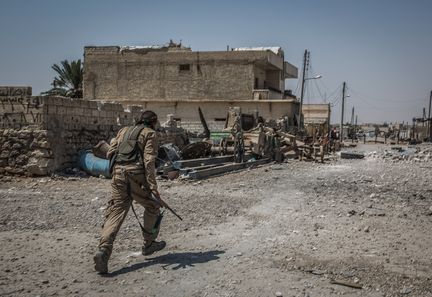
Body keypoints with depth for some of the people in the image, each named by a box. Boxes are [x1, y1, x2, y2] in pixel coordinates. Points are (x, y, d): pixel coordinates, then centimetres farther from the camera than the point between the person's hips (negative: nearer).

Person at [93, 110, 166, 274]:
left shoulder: (124, 130, 23)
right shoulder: (150, 133, 6)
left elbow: (110, 153, 16)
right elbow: (149, 160, -8)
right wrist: (153, 185, -12)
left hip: (118, 174, 5)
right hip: (136, 176, -4)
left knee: (115, 213, 2)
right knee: (152, 207, 19)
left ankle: (103, 251, -15)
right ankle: (149, 244, 28)